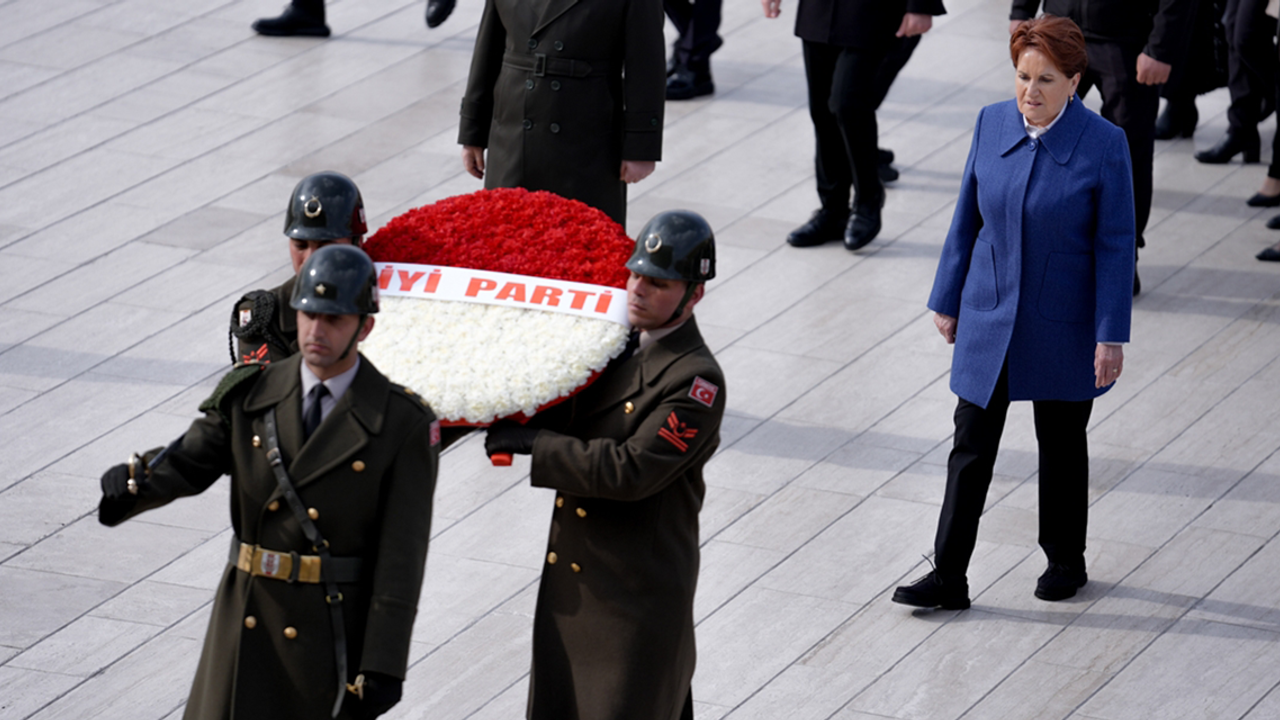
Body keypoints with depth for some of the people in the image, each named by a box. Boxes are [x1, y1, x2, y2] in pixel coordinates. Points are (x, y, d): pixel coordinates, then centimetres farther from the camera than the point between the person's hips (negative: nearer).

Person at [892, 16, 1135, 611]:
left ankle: (1066, 562, 32)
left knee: (1061, 446, 14)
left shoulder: (1104, 145, -14)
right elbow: (967, 219, 7)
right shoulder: (992, 124, -3)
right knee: (971, 447, 1)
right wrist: (948, 299, 9)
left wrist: (1111, 335, -13)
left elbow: (1115, 245, -11)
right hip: (989, 317, 3)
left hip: (1062, 326, -3)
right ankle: (949, 578, 3)